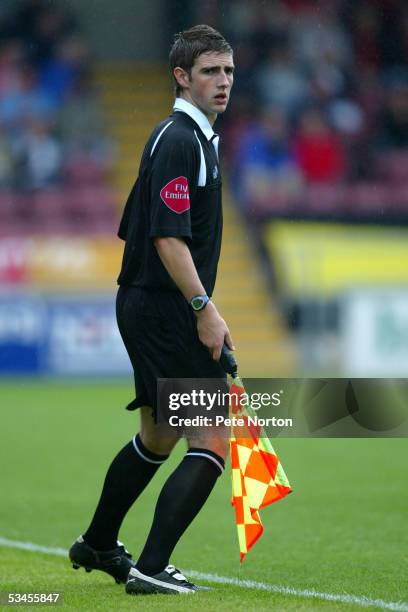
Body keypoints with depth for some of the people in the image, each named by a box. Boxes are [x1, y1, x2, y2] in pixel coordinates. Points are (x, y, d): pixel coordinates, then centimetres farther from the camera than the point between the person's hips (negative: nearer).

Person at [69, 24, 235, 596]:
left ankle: (98, 546, 38)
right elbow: (168, 235, -24)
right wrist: (204, 308, -27)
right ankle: (151, 567, -15)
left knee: (156, 438, 24)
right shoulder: (178, 140, -15)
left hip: (147, 307, 11)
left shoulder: (192, 137, 17)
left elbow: (134, 228, 23)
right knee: (212, 443, -14)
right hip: (166, 310, -11)